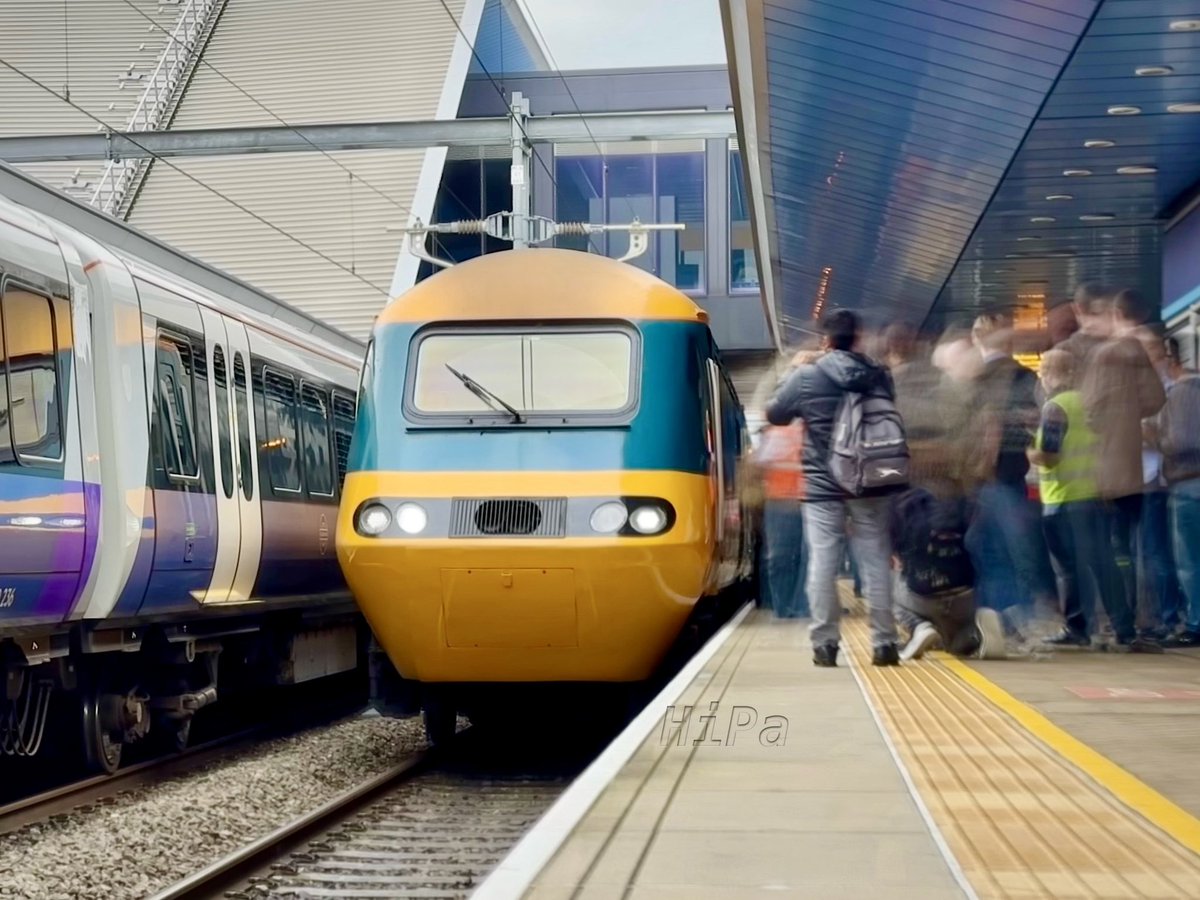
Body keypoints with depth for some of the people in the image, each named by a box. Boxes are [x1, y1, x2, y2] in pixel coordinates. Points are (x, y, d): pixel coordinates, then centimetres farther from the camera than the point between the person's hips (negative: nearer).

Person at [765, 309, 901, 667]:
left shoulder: (806, 377, -8)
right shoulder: (879, 376, -1)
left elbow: (774, 415, 6)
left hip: (823, 486, -2)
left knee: (823, 563, 2)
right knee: (875, 561, 6)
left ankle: (825, 643, 2)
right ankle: (884, 642, 8)